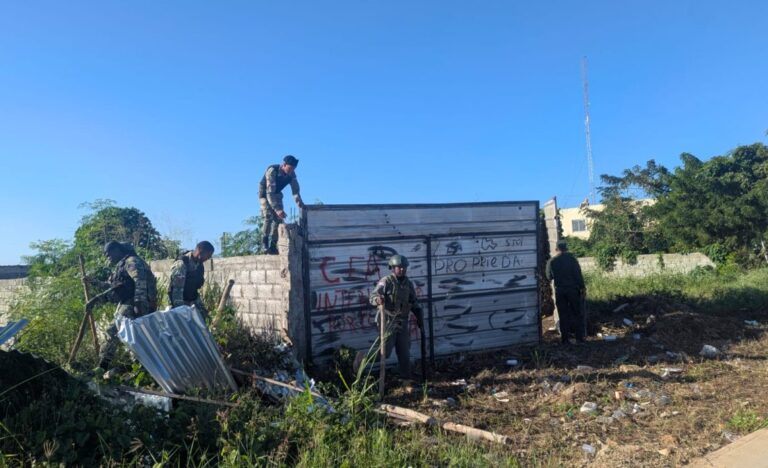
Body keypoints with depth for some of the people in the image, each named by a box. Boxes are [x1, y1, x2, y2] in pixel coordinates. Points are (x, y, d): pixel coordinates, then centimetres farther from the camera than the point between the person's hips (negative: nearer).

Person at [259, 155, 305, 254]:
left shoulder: (292, 174, -18)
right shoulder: (272, 171, -34)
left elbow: (295, 189, -14)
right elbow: (269, 192, -40)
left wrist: (299, 202, -33)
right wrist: (277, 209, -48)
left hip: (277, 194, 5)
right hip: (265, 193, -5)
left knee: (279, 218, -5)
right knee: (268, 216, -22)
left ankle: (272, 245, 1)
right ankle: (265, 241, -10)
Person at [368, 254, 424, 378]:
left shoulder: (408, 284, 9)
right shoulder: (386, 282, -10)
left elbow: (413, 303, 19)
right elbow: (373, 296, -18)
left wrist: (419, 316, 10)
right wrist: (378, 299, -40)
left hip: (403, 323, 6)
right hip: (388, 322, -5)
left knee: (404, 353, 11)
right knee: (384, 352, -3)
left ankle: (406, 377, 22)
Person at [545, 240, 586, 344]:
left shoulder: (551, 261, 1)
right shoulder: (571, 258, -6)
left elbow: (549, 277, 9)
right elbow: (578, 274, -8)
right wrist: (583, 288, -2)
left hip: (559, 291, 2)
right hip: (573, 289, -2)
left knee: (563, 315, 8)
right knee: (577, 313, 8)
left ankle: (565, 338, 9)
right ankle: (579, 337, 8)